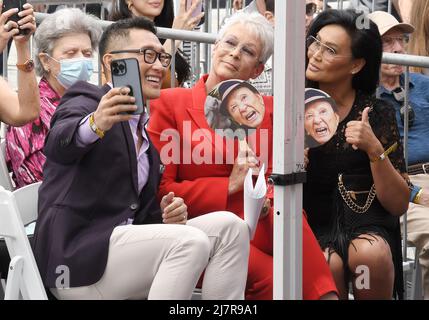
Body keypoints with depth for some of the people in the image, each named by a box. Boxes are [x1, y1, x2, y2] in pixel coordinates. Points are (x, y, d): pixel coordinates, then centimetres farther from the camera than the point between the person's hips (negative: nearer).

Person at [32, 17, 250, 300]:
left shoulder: (144, 131, 22)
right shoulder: (85, 101, -3)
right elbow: (58, 145, -28)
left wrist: (167, 214, 0)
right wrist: (95, 124, -50)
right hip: (77, 254, -8)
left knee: (228, 226, -6)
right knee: (190, 242, -26)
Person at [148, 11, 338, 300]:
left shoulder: (266, 109, 16)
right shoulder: (169, 103, 5)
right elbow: (160, 187, 0)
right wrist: (228, 186, -9)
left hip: (255, 227, 3)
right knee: (272, 279, -32)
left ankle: (324, 294, -22)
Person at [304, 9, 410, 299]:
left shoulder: (378, 114, 0)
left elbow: (399, 205, -2)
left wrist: (374, 149, -16)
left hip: (366, 223, 0)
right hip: (312, 225, 0)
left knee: (370, 254, -32)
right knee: (328, 265, -32)